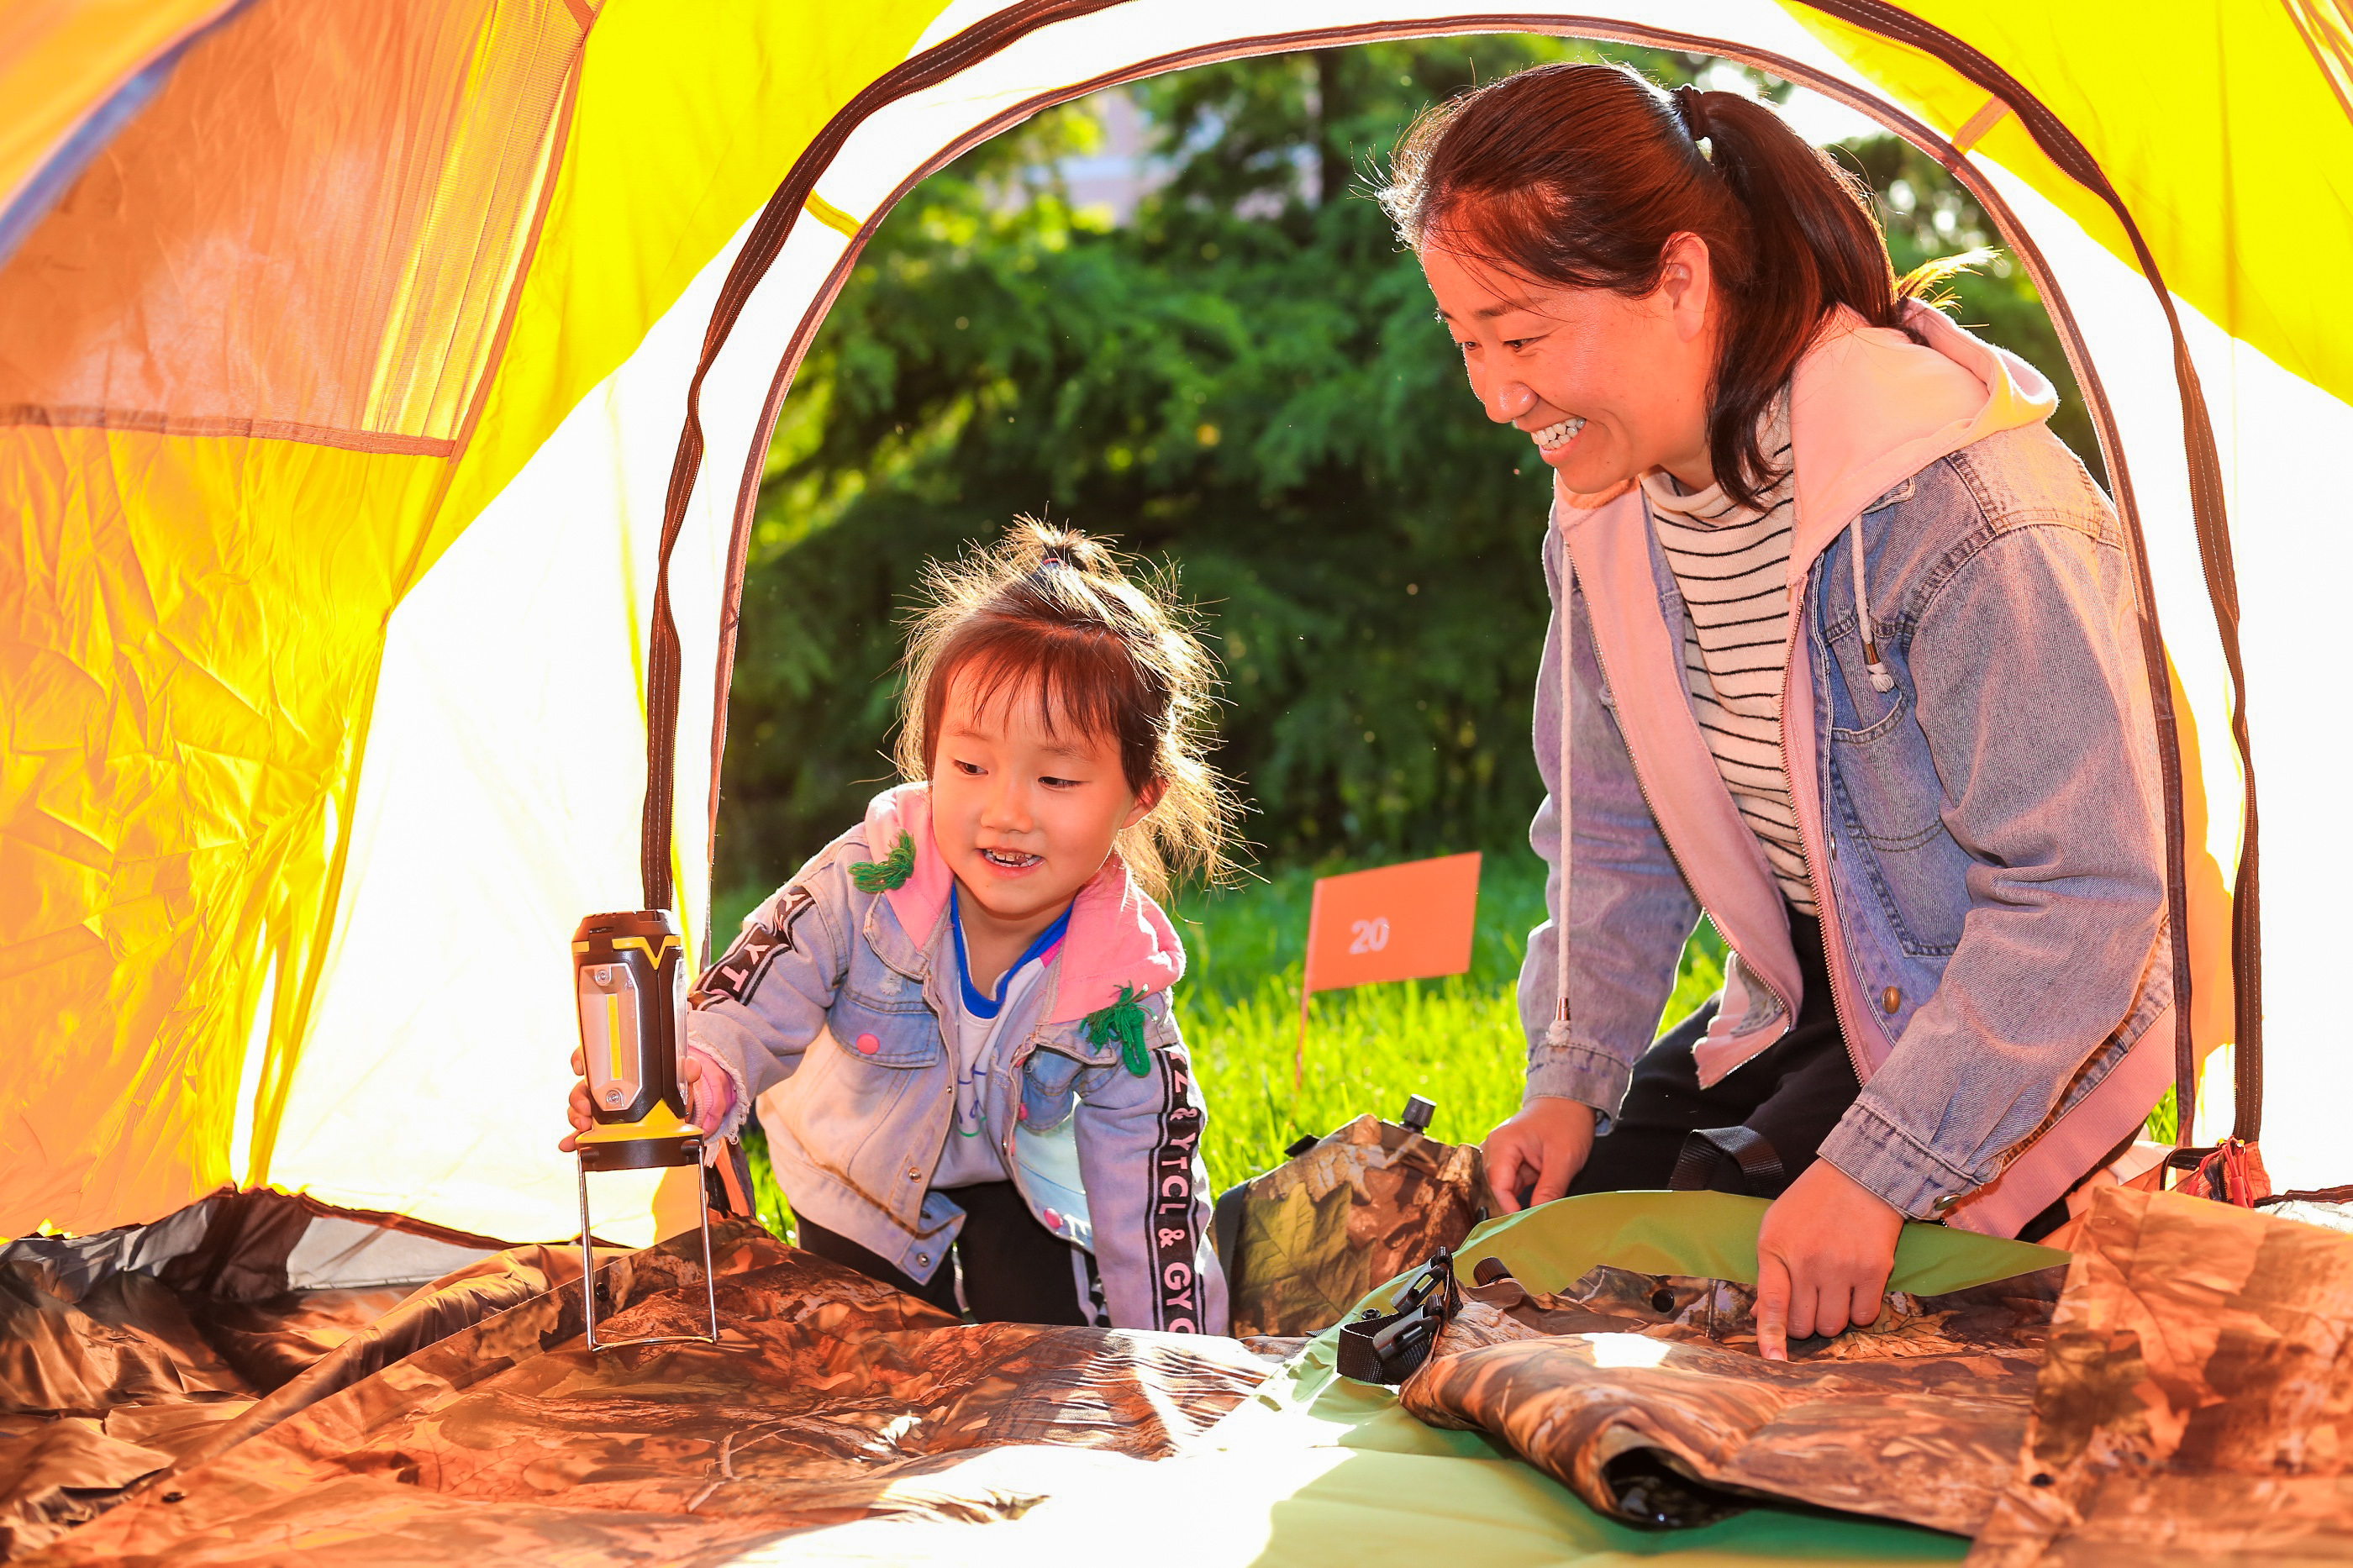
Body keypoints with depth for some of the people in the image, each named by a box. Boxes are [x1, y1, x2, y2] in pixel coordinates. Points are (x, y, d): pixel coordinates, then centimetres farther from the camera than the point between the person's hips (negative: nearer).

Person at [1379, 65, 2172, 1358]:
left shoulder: (1954, 509, -31)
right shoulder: (1608, 501, -5)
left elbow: (2082, 891, -30)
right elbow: (1611, 827, 9)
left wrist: (1875, 1172, -33)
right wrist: (1572, 1076, -3)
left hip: (2010, 1039, -7)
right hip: (1800, 1004, 7)